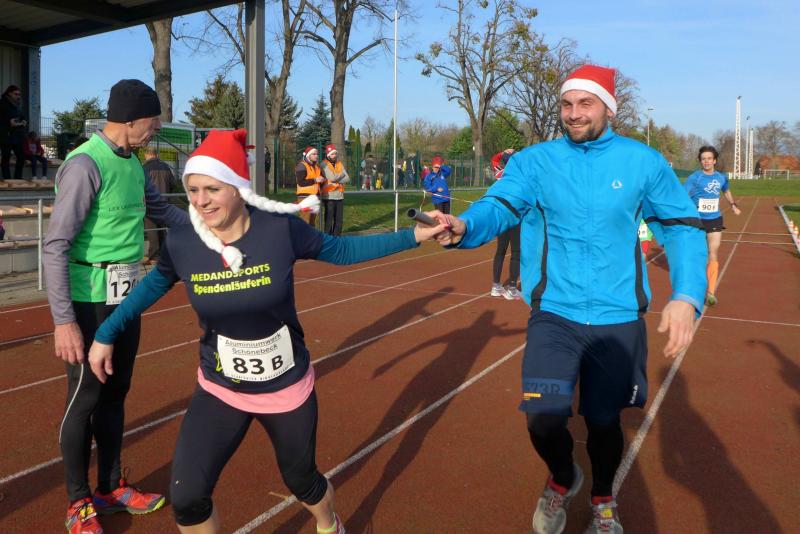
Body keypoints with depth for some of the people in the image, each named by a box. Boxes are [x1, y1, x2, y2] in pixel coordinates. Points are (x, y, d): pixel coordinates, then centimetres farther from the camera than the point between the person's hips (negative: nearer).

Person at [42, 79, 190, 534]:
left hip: (127, 296, 8)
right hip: (91, 301, -8)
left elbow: (162, 209, 23)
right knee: (85, 398, 4)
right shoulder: (86, 164, -18)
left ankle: (112, 488, 32)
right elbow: (56, 246, -19)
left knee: (116, 393, 17)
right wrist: (64, 320, -22)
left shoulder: (133, 163, 7)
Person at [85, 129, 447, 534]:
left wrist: (412, 236, -9)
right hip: (219, 391, 1)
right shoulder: (182, 243, -15)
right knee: (186, 497, -7)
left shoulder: (279, 228, -20)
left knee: (302, 481, 17)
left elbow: (342, 250, -4)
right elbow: (156, 283, 7)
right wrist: (107, 333, 8)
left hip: (287, 387, -1)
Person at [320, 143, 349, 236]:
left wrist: (337, 181, -13)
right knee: (329, 219, -3)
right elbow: (332, 178, -16)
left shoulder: (339, 164, 13)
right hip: (329, 196, -6)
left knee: (339, 220, 9)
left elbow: (347, 179, 4)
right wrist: (341, 176, -1)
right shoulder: (324, 165, -4)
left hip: (340, 196, 6)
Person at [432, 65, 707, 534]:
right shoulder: (535, 160, -3)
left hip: (618, 320, 1)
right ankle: (563, 479, 26)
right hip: (554, 315, 0)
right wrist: (465, 226, -39)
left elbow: (683, 226, 2)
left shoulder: (644, 162, -3)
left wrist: (686, 296, -13)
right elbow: (499, 205, -15)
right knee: (544, 419, -13)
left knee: (604, 421, 14)